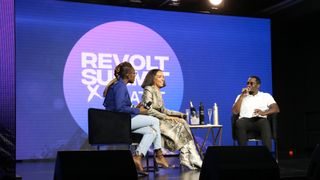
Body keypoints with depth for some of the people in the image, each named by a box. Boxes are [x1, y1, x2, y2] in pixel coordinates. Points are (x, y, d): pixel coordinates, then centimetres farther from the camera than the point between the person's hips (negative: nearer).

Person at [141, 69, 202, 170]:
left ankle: (186, 159, -21)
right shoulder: (148, 90, -7)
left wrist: (180, 114, 9)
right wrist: (167, 117, -18)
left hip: (159, 120, 8)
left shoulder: (158, 91, 20)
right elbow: (149, 110, -18)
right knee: (179, 127, -20)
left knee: (182, 123, -13)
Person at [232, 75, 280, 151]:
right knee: (239, 122, -36)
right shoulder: (241, 96, 23)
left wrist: (264, 112, -17)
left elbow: (276, 109, 4)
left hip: (260, 119, -1)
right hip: (245, 120, 1)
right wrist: (242, 96, 3)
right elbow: (235, 112, 7)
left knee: (265, 123, -38)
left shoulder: (266, 96, 19)